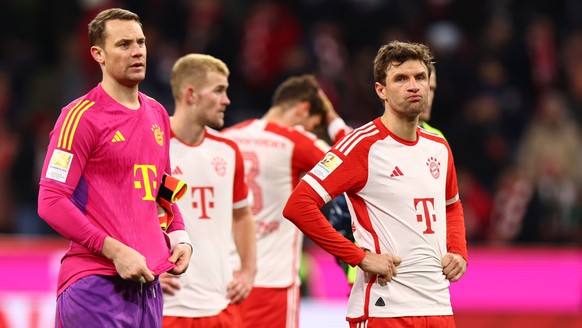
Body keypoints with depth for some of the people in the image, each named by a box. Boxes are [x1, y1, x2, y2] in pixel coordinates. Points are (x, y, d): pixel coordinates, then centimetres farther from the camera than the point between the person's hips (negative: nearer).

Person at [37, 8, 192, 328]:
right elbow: (51, 203, -13)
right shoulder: (82, 116, -7)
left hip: (148, 282, 7)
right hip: (95, 285, -7)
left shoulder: (157, 114, 16)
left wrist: (179, 238, 9)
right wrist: (115, 251, -18)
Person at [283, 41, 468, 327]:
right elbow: (298, 205, -16)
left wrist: (458, 252, 13)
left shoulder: (439, 148, 13)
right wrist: (361, 257, -16)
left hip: (438, 305, 6)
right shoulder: (363, 145, -8)